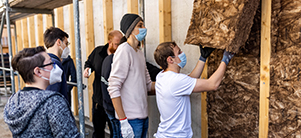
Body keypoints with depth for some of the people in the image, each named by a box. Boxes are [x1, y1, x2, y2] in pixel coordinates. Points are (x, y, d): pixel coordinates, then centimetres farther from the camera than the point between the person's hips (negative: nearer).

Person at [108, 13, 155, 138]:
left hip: (143, 116, 8)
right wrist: (123, 122, -21)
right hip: (131, 118, -8)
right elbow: (113, 88, -19)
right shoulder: (124, 50, -13)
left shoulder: (139, 52, 13)